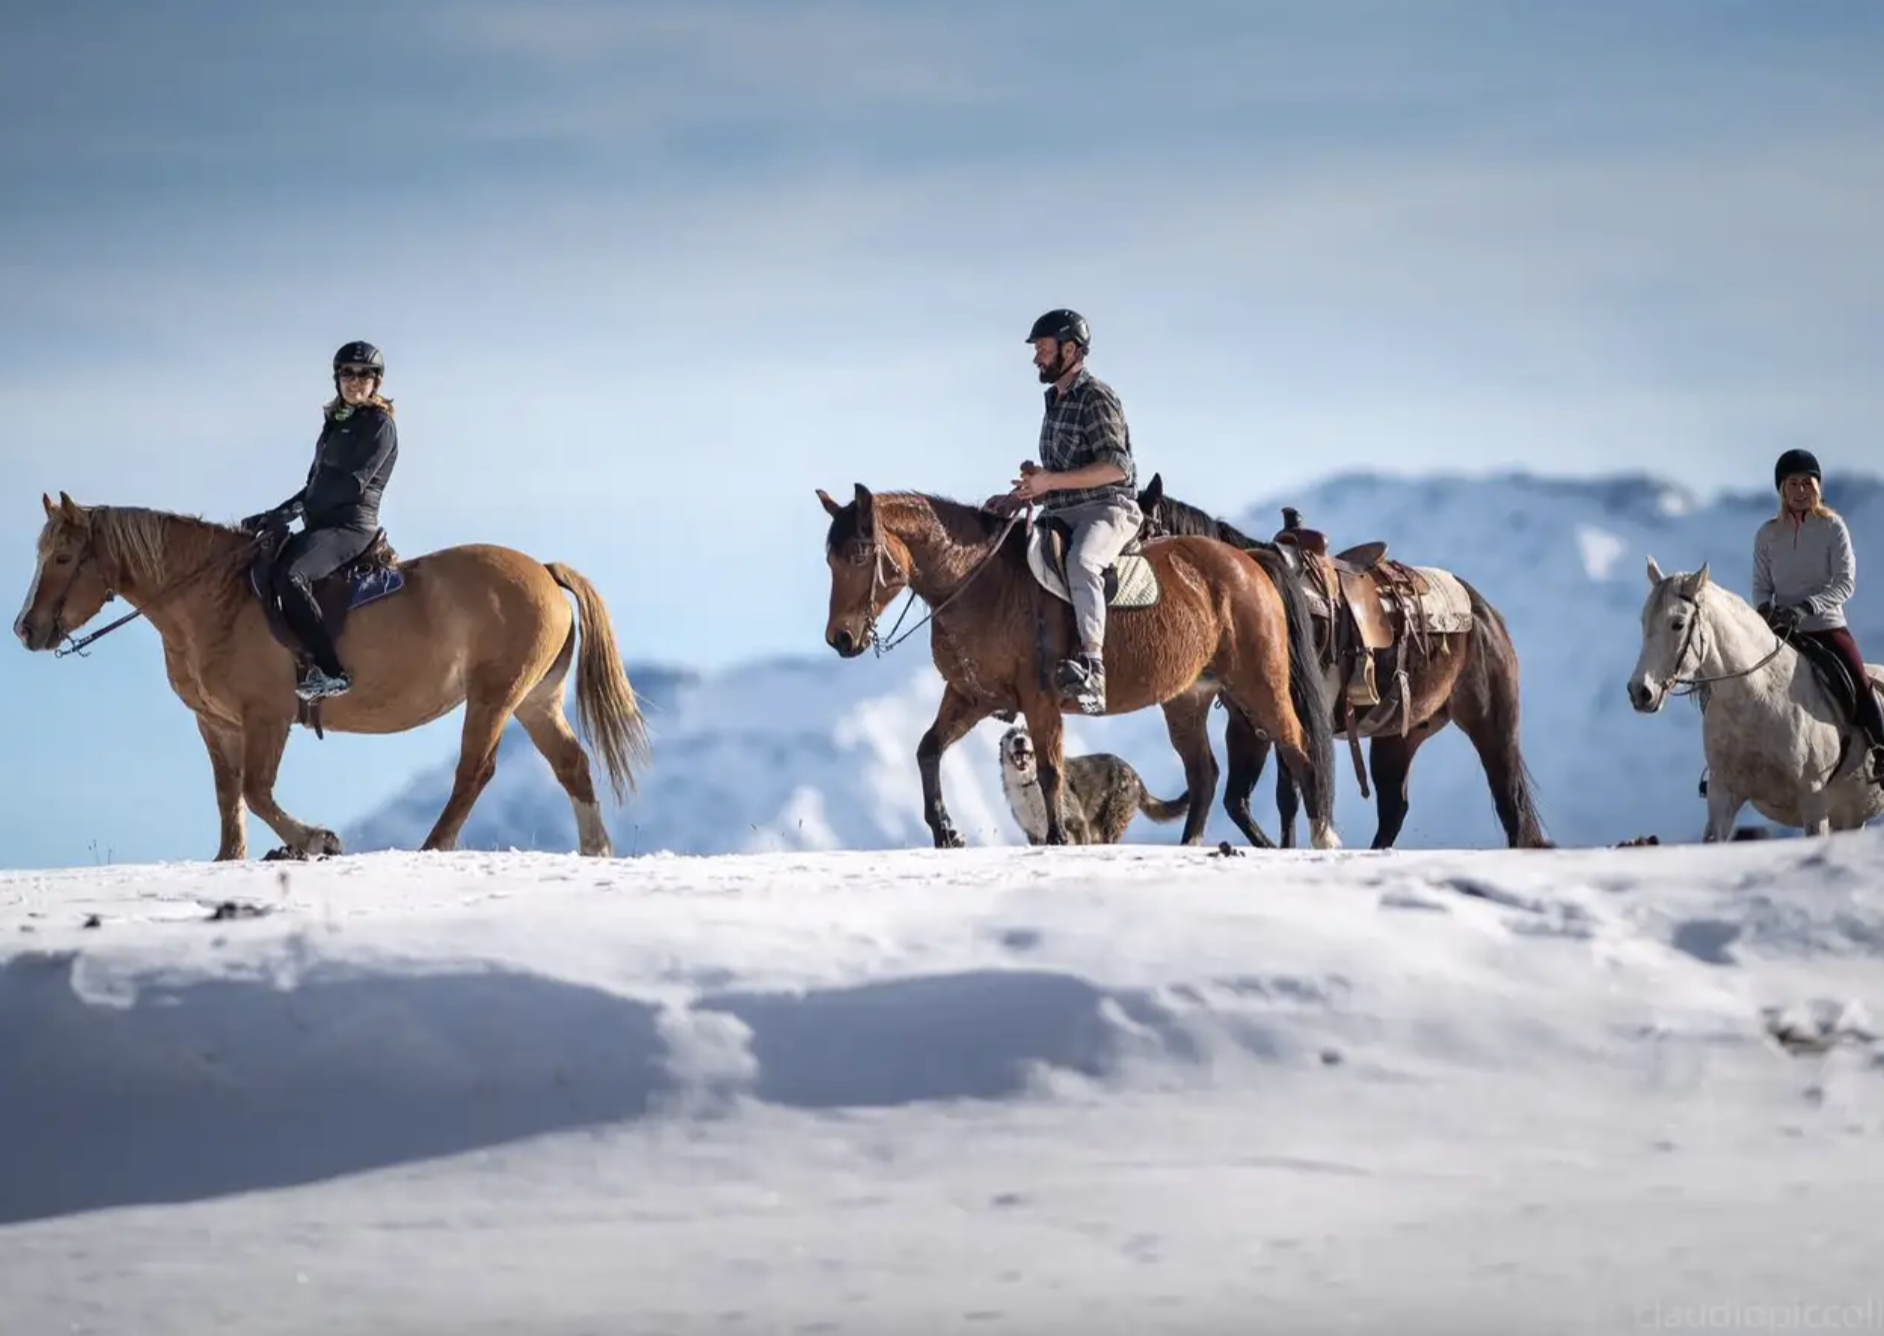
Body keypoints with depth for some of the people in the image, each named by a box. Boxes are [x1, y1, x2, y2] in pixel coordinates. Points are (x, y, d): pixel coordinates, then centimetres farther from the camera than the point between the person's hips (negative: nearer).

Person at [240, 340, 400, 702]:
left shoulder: (380, 426, -4)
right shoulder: (335, 424, 20)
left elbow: (353, 482, -13)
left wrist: (297, 507, -14)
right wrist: (276, 516, 10)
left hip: (351, 526, -9)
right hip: (321, 526, 9)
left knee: (290, 575, -32)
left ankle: (329, 672, -31)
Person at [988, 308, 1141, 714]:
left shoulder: (1096, 397, -7)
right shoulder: (1056, 402, 20)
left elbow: (1116, 467, -17)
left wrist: (1050, 481, -22)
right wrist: (1021, 497, 10)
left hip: (1106, 509, -10)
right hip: (1060, 514, 10)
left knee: (1080, 562, -38)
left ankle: (1090, 673, -50)